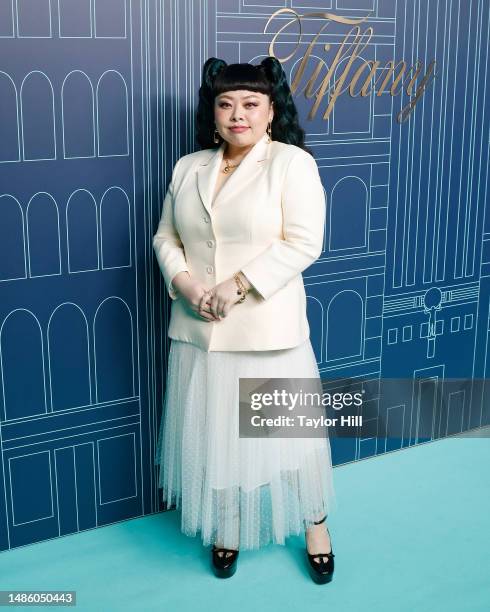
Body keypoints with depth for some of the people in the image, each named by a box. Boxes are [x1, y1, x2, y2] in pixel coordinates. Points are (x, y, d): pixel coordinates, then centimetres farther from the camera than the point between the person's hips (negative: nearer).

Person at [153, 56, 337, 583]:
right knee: (213, 431, 14)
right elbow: (165, 237, 10)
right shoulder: (188, 168, 7)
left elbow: (303, 243, -14)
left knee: (286, 427, 9)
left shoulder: (292, 162, -7)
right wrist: (184, 283, -10)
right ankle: (227, 528, 35)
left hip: (268, 328, -4)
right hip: (198, 330, 4)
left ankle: (316, 525, 31)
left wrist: (238, 285, -20)